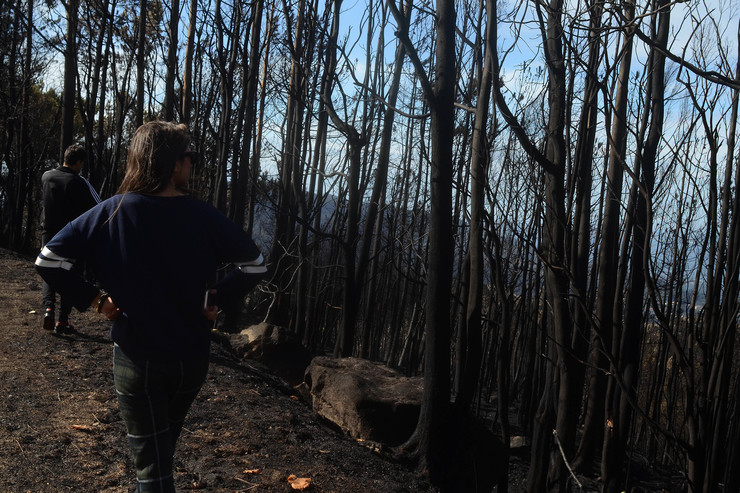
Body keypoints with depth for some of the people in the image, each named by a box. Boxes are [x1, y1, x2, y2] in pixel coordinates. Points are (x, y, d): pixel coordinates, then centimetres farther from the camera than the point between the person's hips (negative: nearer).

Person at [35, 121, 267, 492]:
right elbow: (254, 265, -4)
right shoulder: (205, 218, -11)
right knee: (162, 447, 28)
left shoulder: (111, 213, -12)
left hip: (136, 358, -2)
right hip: (192, 357, 2)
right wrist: (218, 296, 2)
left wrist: (92, 299, -3)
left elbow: (47, 261, -12)